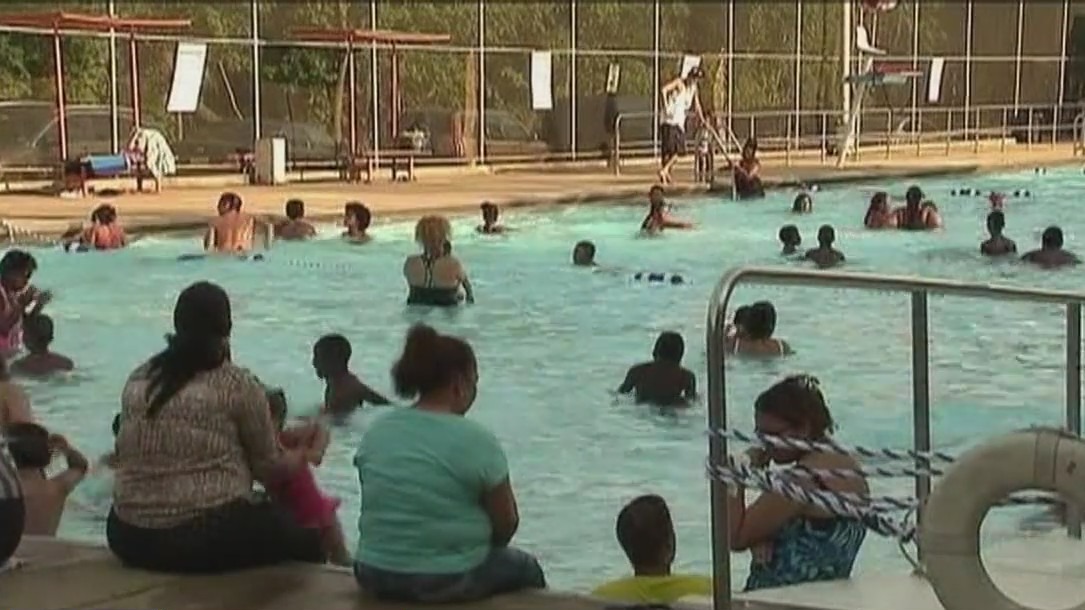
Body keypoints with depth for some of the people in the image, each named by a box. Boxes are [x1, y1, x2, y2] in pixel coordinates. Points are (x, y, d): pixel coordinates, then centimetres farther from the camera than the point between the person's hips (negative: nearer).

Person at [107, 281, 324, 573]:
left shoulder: (138, 380, 5)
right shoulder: (239, 385, -8)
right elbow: (267, 469, 3)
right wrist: (297, 456, 28)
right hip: (211, 539, -6)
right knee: (307, 539, 19)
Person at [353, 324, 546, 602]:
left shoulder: (376, 430, 1)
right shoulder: (477, 441, -15)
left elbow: (379, 505, 10)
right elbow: (506, 524, -8)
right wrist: (482, 547, 15)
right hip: (448, 583, -6)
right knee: (525, 568, 26)